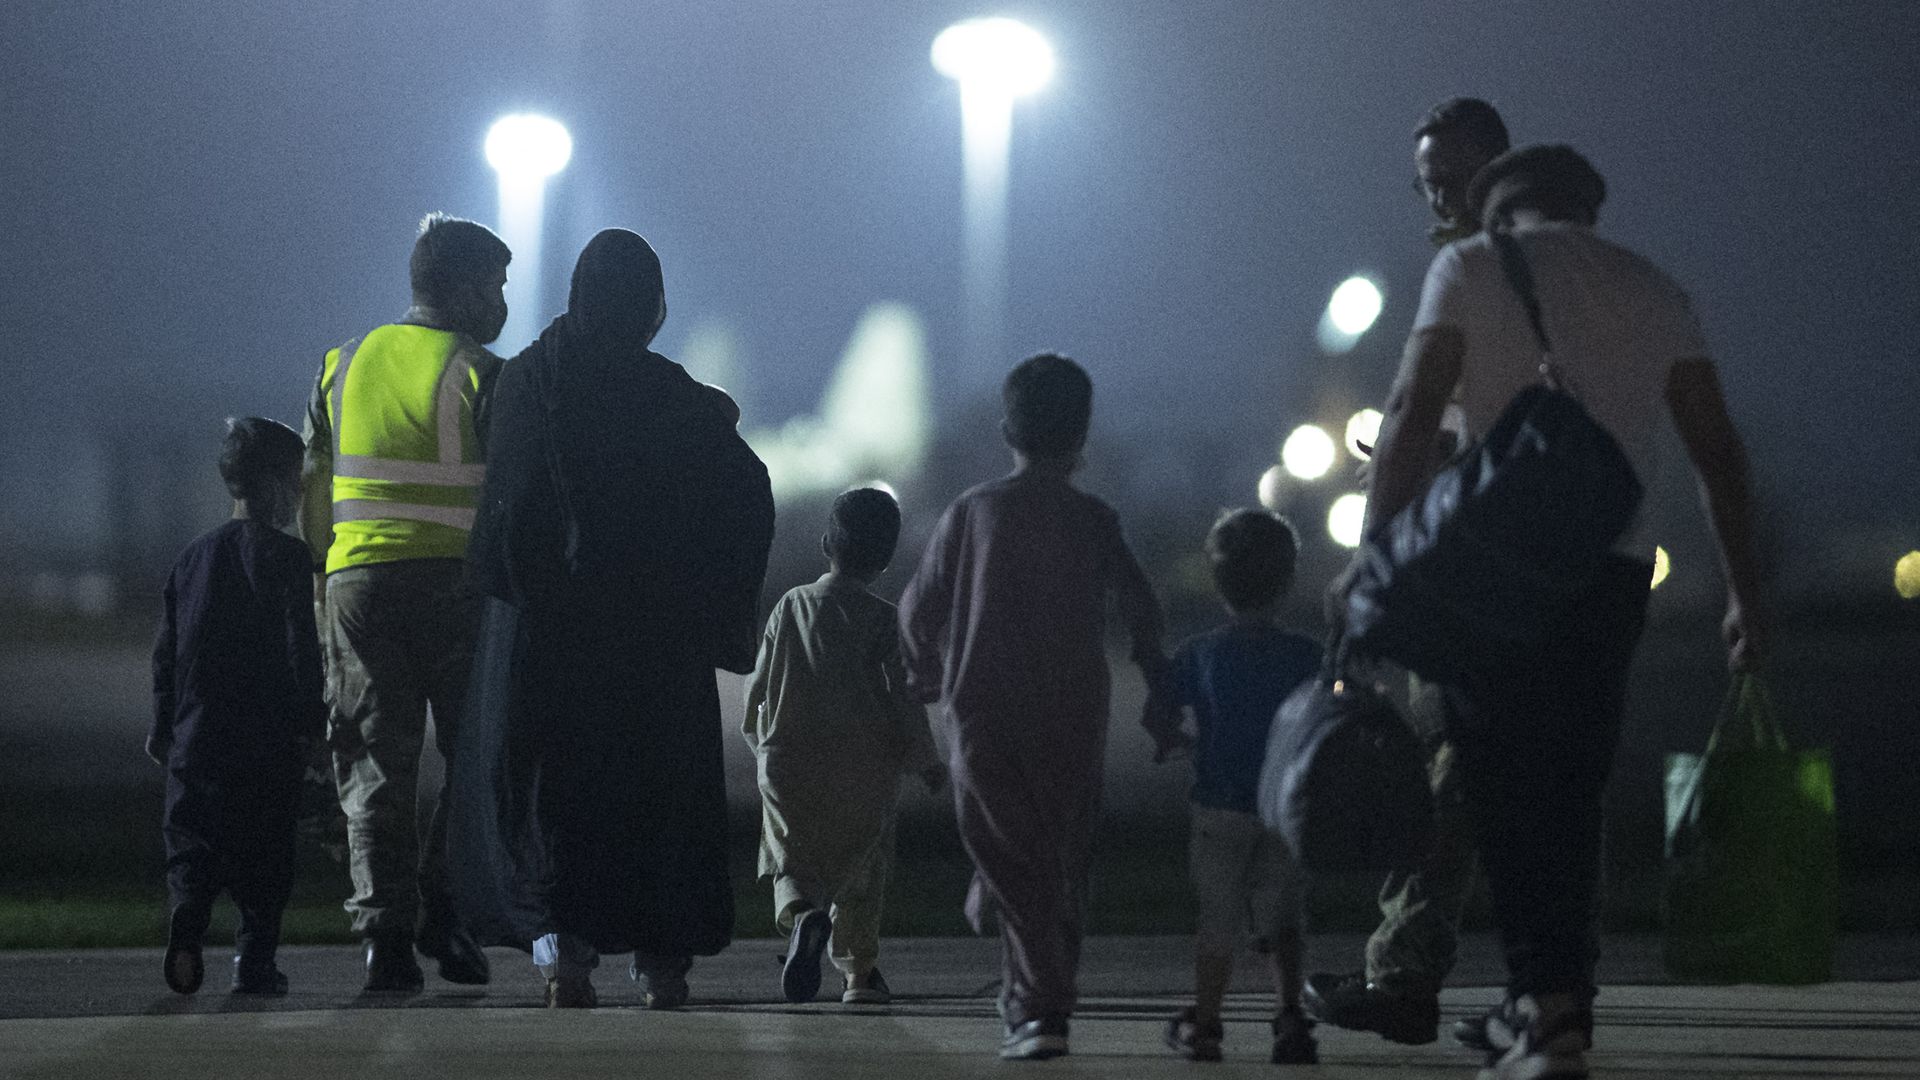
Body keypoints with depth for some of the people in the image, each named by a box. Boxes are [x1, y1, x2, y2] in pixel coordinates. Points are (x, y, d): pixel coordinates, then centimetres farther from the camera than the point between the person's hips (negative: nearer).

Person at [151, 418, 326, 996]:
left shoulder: (193, 557, 12)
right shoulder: (285, 556, -5)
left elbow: (167, 651, 14)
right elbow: (301, 649, -11)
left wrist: (164, 725, 21)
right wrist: (313, 719, -5)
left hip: (196, 736, 4)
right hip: (267, 741, -4)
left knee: (192, 848, 5)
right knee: (264, 855, 5)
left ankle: (186, 918, -21)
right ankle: (255, 958, 0)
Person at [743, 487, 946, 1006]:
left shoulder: (790, 607, 2)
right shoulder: (883, 621, -8)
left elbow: (758, 686, 8)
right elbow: (904, 697, -8)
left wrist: (763, 741, 26)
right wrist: (926, 762, 6)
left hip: (789, 765, 1)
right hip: (864, 768, -1)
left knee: (793, 863, 7)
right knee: (860, 867, 15)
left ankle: (800, 915, -25)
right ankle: (859, 971, 16)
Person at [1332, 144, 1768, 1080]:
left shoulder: (1471, 268, 5)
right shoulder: (1652, 291, 17)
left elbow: (1411, 415, -6)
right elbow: (1717, 449, 13)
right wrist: (1745, 592, 15)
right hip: (1620, 564, 4)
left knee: (1509, 791, -4)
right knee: (1572, 792, 12)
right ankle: (1552, 1003, 12)